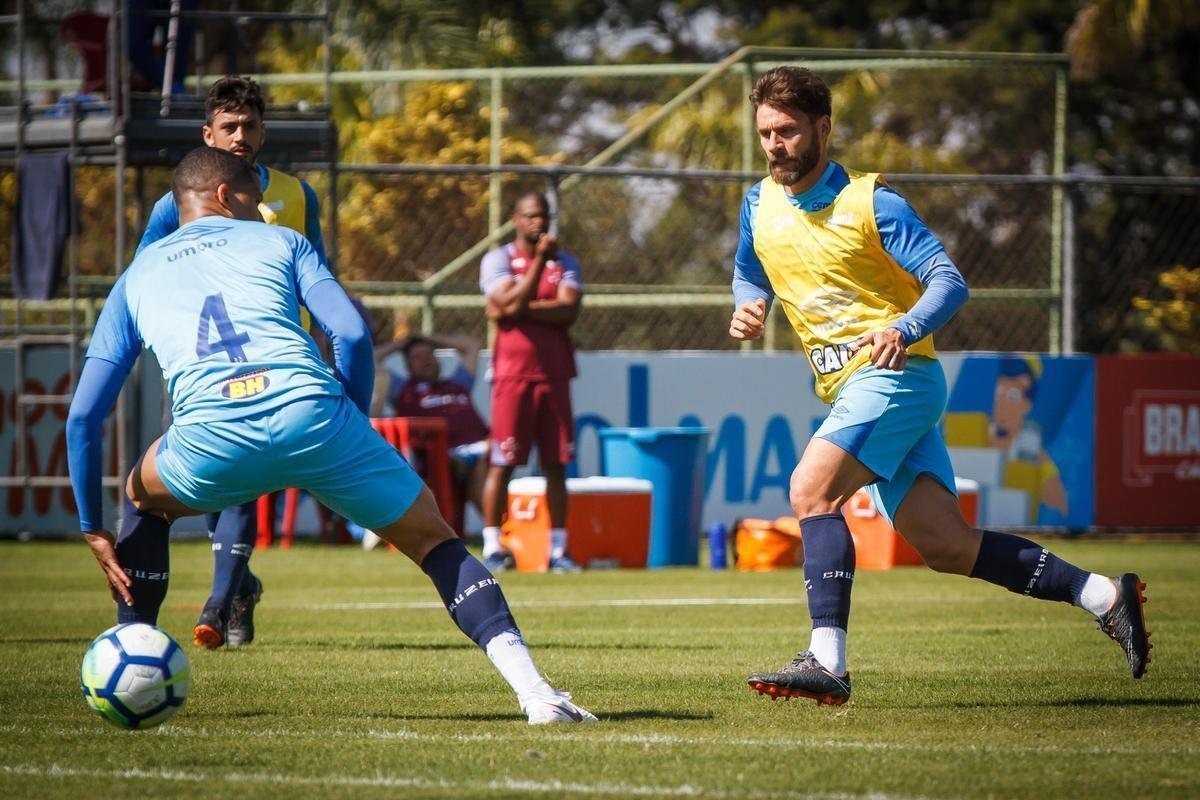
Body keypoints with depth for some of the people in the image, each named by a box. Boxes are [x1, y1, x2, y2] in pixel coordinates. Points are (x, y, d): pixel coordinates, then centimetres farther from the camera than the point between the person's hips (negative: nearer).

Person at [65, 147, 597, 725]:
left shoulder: (135, 278, 30)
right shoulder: (279, 242, 26)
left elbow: (84, 414, 22)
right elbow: (351, 334, 9)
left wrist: (93, 529, 26)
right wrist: (351, 430, 21)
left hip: (213, 438, 1)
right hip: (312, 413, -1)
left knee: (143, 500, 36)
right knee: (432, 539, 15)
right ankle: (533, 690, -2)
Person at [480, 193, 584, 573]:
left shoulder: (565, 262, 10)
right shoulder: (498, 260, 2)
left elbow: (569, 311, -5)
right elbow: (511, 302, -15)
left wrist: (521, 309, -11)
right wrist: (540, 258, -13)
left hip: (554, 374, 3)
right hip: (513, 374, -3)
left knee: (556, 464, 4)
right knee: (502, 463, -5)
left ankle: (558, 549, 7)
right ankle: (492, 548, -1)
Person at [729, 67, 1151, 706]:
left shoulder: (870, 203, -8)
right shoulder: (760, 205, 10)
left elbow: (949, 281, -12)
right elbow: (748, 272, 27)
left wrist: (903, 329, -31)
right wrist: (747, 307, 4)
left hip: (895, 374, -7)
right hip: (849, 390, 7)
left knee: (812, 489, -26)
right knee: (945, 547, 1)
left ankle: (826, 662, -31)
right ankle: (1104, 595, 8)